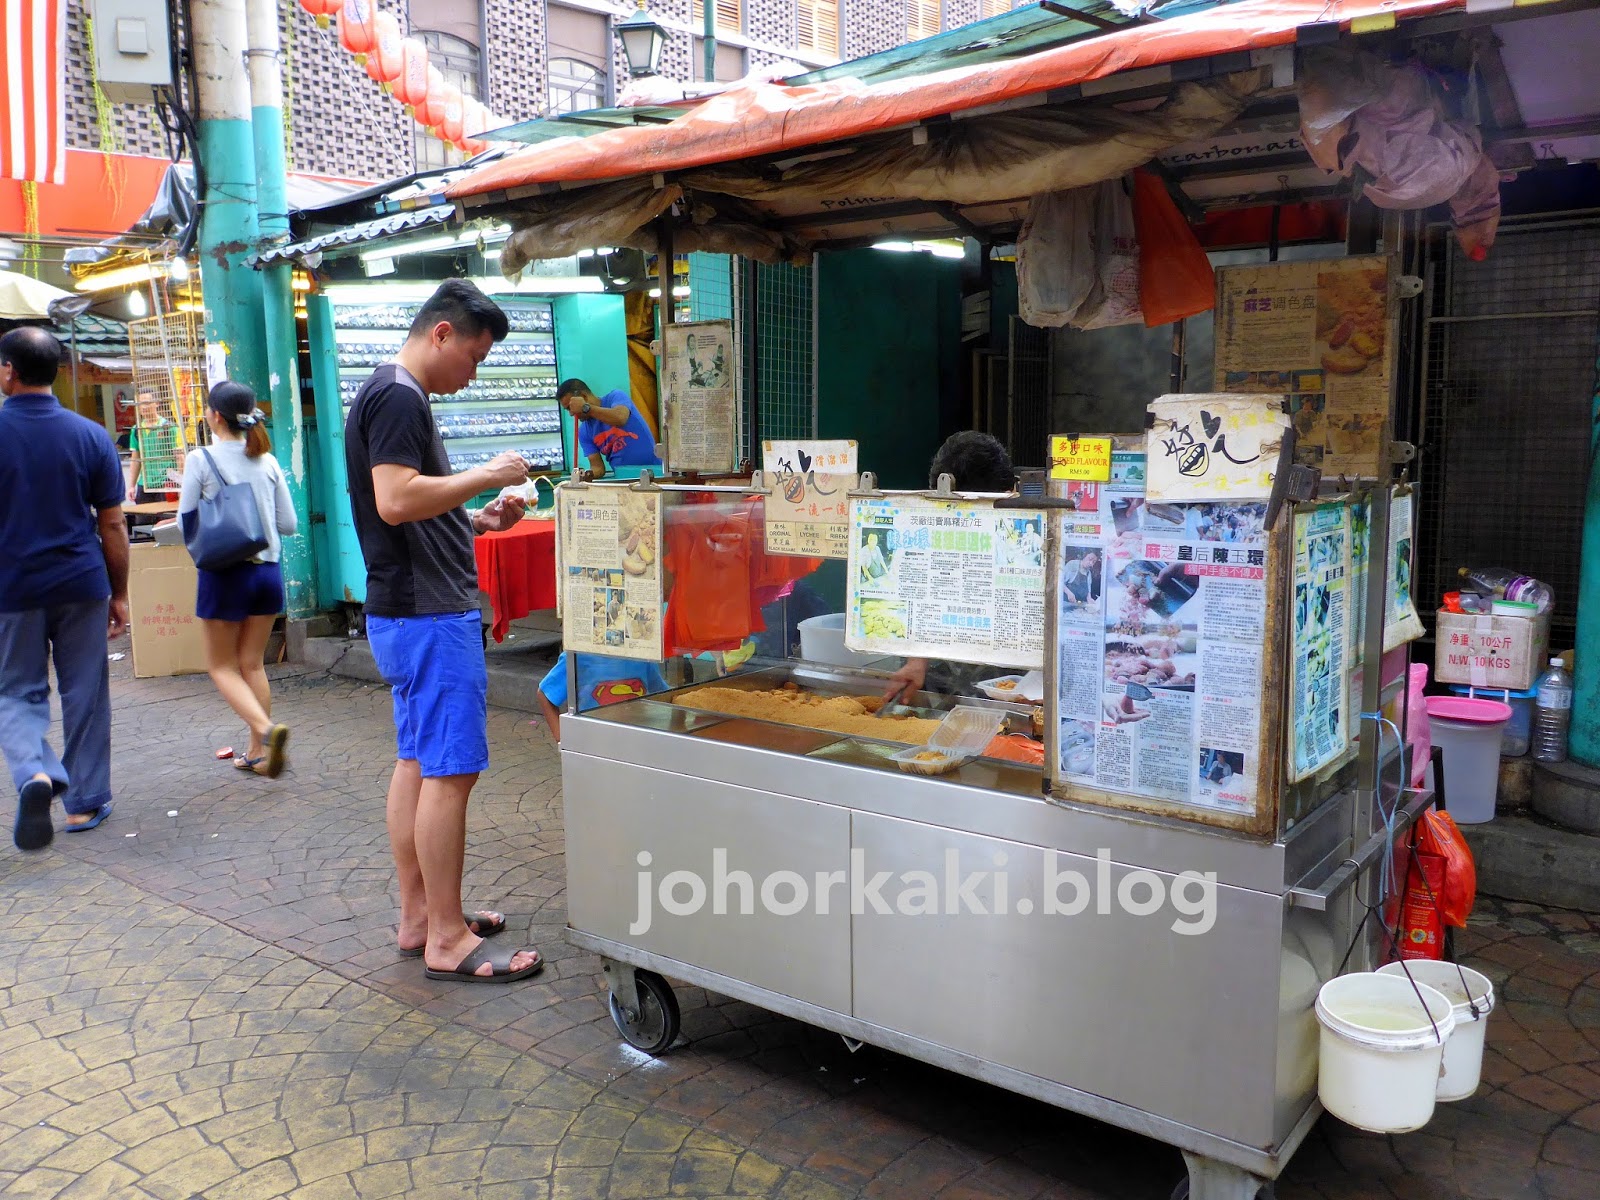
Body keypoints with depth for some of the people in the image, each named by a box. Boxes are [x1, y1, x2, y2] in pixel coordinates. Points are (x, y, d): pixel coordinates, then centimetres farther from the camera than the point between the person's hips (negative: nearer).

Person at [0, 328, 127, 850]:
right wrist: (119, 594, 8)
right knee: (85, 696, 9)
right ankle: (84, 802, 16)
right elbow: (112, 524, 1)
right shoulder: (90, 435, -1)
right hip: (82, 588, 1)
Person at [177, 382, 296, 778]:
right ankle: (258, 752, 17)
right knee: (253, 663, 14)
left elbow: (186, 522, -4)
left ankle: (266, 727, -13)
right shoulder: (268, 461, 2)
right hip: (268, 571, 4)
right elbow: (289, 524, 5)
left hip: (224, 572, -4)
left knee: (222, 665, 9)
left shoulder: (201, 460, -9)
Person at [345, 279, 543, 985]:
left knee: (417, 762, 14)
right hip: (428, 612, -11)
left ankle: (418, 915, 23)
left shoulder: (392, 396, 20)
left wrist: (481, 521, 12)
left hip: (406, 611, 11)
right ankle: (446, 940, 0)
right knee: (452, 770, -7)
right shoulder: (399, 397, -13)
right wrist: (488, 475, -17)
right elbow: (396, 500, -25)